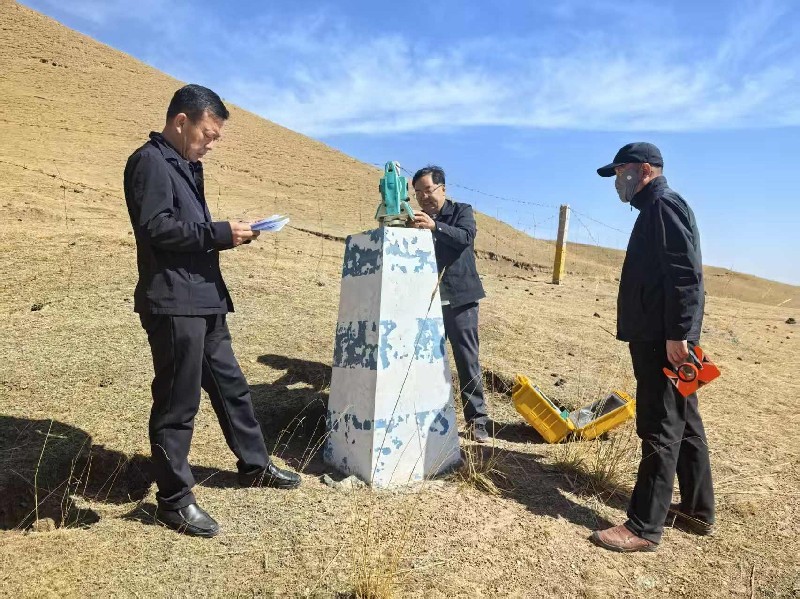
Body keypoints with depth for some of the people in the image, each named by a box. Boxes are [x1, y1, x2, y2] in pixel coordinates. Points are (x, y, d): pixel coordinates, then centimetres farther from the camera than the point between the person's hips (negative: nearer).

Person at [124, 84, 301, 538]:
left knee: (231, 385, 17)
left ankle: (255, 465, 33)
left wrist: (227, 233, 6)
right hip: (174, 303, -10)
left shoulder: (185, 165, 21)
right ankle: (174, 499, 15)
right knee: (177, 402, 0)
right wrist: (220, 233, -16)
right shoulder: (151, 162, -8)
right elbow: (156, 228, -19)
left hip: (205, 300, 10)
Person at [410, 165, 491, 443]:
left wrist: (434, 226, -31)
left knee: (467, 360, 0)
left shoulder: (462, 211, 3)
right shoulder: (418, 220, 12)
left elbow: (466, 237, -17)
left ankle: (477, 420, 8)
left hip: (459, 298, -3)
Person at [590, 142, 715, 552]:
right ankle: (698, 511, 28)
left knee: (660, 430, -6)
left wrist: (677, 333, -25)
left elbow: (685, 274, -21)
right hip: (659, 336, 11)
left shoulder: (665, 205, -10)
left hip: (663, 339, -11)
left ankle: (644, 528, 2)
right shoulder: (656, 210, 21)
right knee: (683, 424, 16)